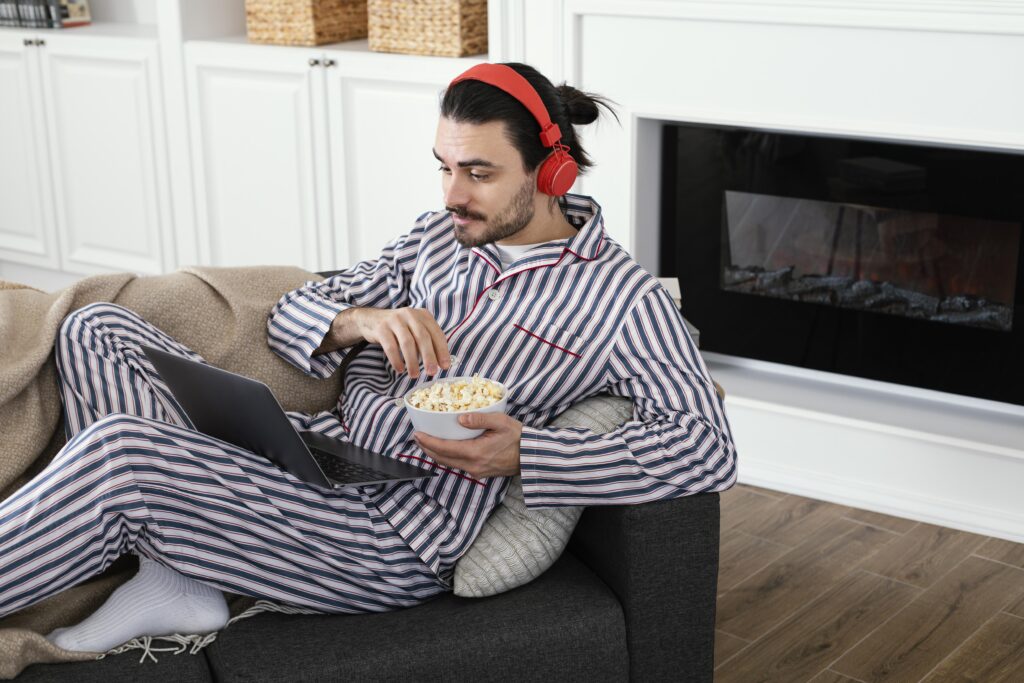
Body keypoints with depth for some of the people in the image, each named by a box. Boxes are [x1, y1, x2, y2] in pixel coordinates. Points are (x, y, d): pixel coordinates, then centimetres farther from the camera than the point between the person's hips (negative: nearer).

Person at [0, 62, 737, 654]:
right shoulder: (439, 235, 14)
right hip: (317, 445, 8)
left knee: (115, 449, -26)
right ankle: (174, 579, -15)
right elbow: (292, 315, 13)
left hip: (394, 535, -8)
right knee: (99, 330, -4)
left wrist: (526, 454, -24)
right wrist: (355, 321, -14)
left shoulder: (623, 299, -5)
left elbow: (709, 448, -15)